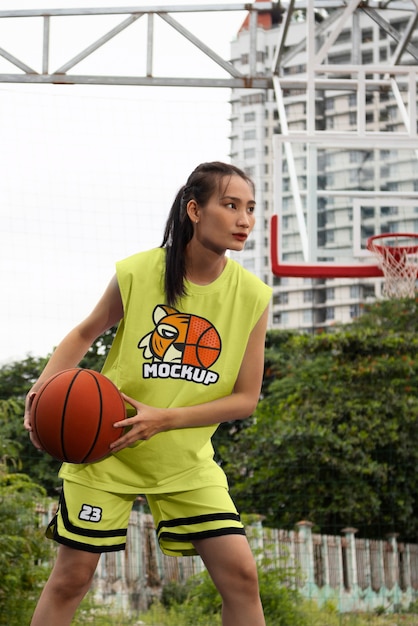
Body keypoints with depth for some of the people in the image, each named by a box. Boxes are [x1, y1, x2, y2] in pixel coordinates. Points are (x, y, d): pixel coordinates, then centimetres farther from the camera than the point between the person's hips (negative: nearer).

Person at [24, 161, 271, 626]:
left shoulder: (252, 297, -9)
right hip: (105, 452, -1)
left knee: (240, 576, -9)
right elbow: (86, 333, 5)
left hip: (186, 461, 2)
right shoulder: (136, 274, -13)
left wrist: (164, 419, -20)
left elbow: (245, 399, -6)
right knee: (70, 579, 2)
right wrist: (45, 385, -14)